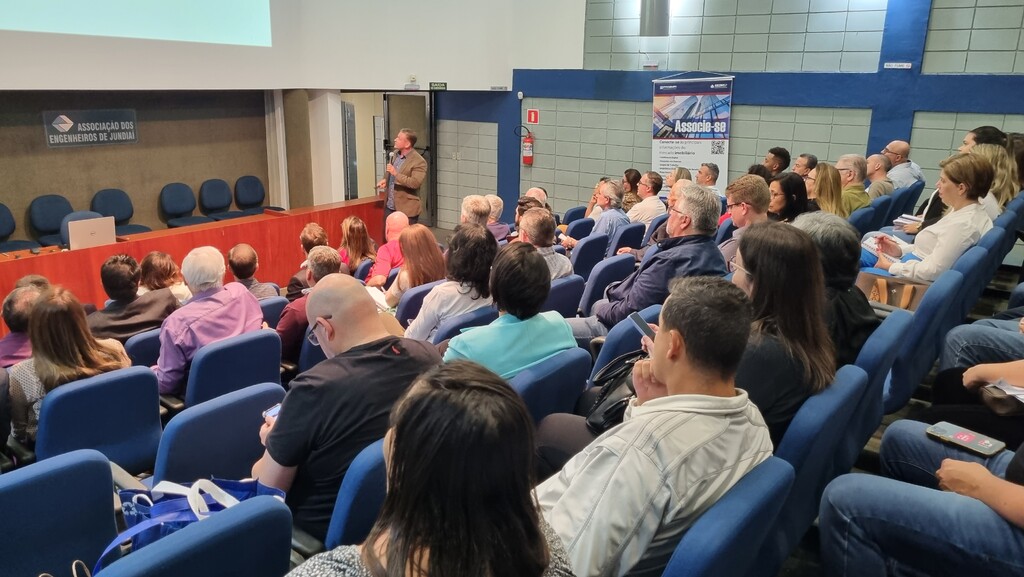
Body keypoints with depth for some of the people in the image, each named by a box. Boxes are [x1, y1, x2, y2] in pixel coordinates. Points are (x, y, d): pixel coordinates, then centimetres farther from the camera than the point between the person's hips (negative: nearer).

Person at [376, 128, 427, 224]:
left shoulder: (419, 162, -16)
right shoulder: (395, 154, 9)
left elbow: (415, 183, -26)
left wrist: (396, 174, -28)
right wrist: (385, 180, 5)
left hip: (406, 210, -8)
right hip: (389, 207, 8)